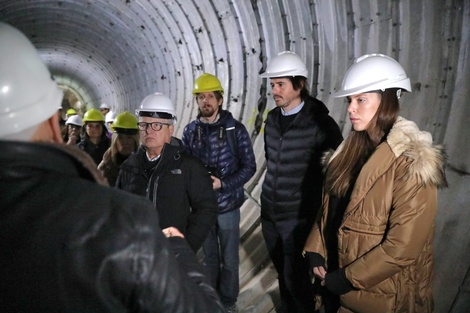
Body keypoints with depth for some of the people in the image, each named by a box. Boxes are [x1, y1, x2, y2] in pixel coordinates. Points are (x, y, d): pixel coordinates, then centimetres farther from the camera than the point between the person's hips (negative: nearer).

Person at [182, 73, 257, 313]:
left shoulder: (235, 129, -8)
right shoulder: (190, 131, 1)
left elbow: (249, 166, -7)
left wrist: (223, 183, -18)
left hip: (227, 204, -2)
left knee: (229, 259, 10)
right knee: (209, 256, 18)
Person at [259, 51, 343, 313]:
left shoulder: (319, 122, -14)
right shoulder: (272, 119, 5)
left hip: (298, 216, -6)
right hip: (269, 213, 6)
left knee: (295, 277, 2)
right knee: (283, 272, 19)